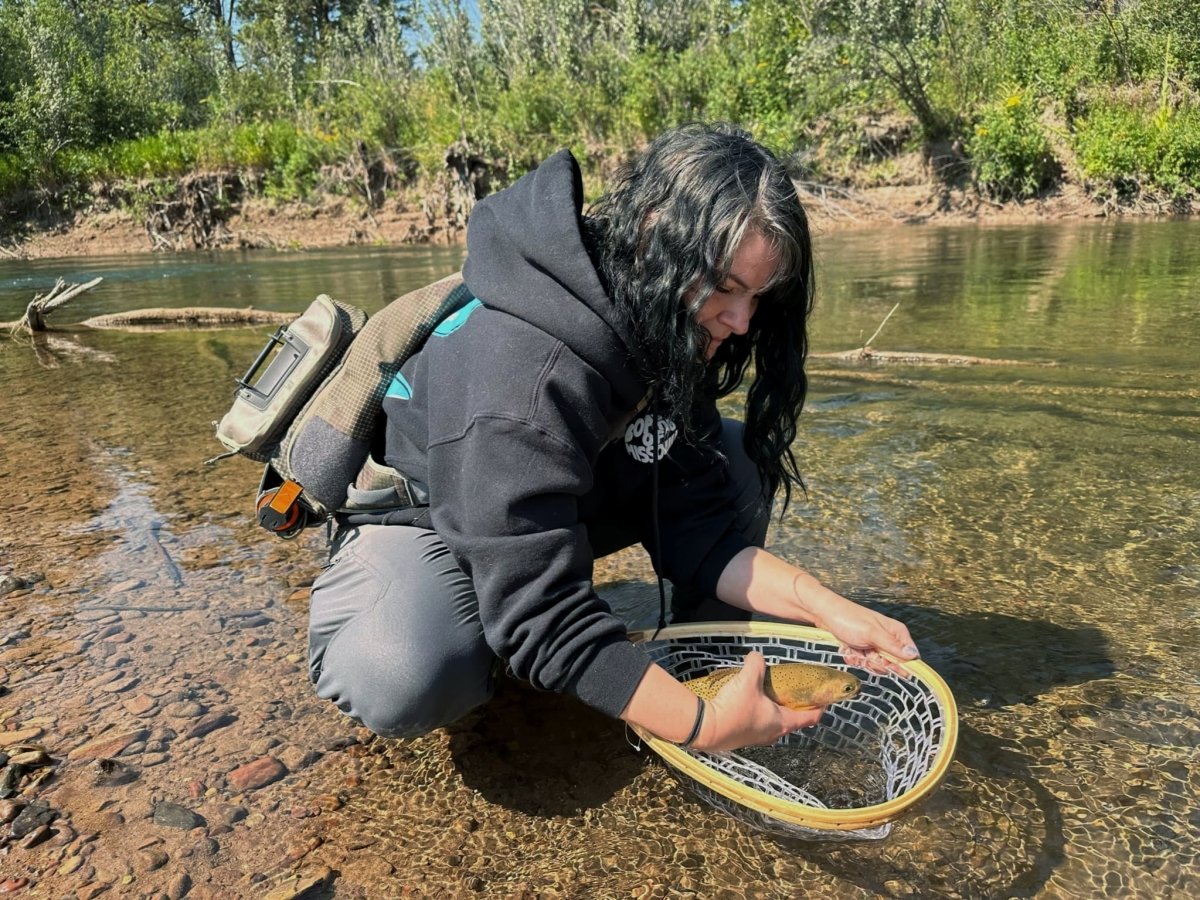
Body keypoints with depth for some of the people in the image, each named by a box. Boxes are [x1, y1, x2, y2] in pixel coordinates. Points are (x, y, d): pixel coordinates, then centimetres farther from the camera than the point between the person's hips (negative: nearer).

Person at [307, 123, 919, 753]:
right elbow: (546, 619, -36)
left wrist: (822, 604, -24)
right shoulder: (523, 376, -38)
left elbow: (696, 531, -11)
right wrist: (705, 726, -33)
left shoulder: (668, 340, -12)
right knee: (412, 678, -39)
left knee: (735, 465, -7)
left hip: (557, 509, 7)